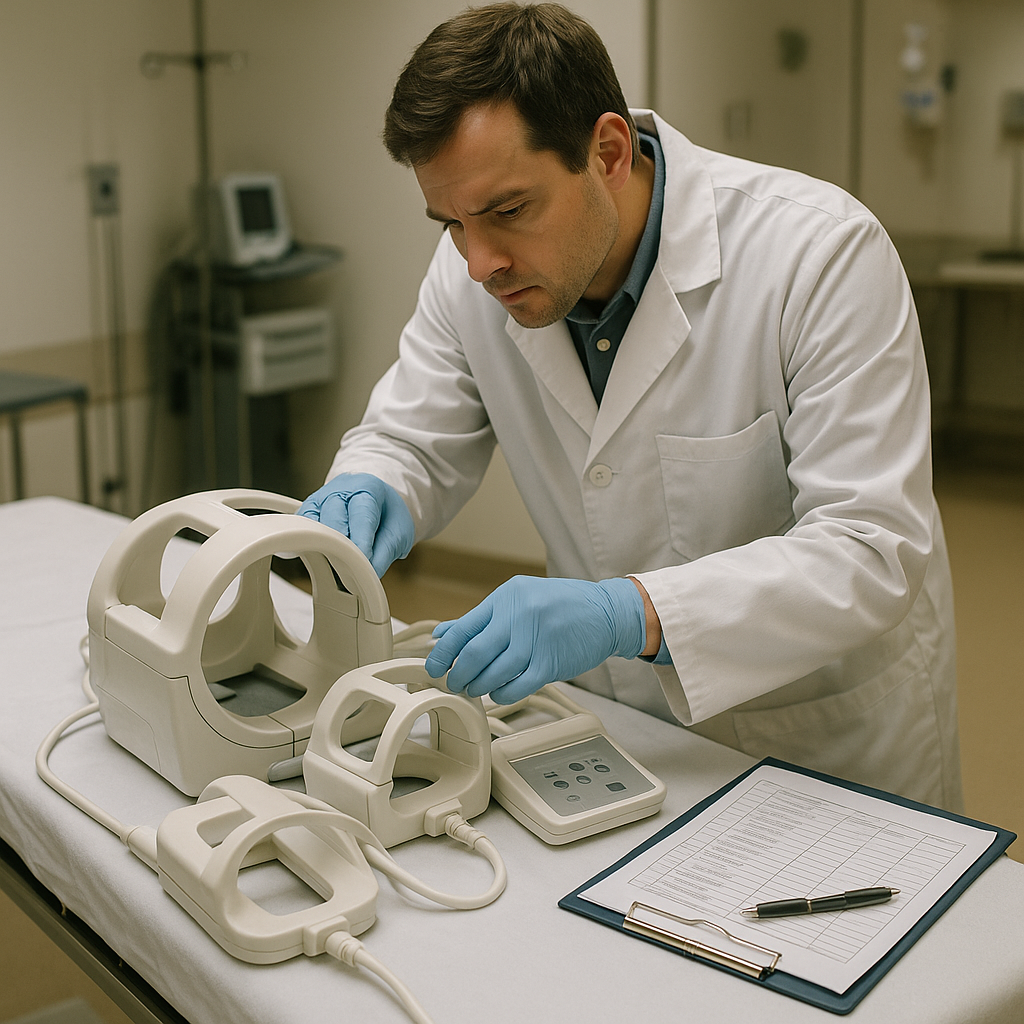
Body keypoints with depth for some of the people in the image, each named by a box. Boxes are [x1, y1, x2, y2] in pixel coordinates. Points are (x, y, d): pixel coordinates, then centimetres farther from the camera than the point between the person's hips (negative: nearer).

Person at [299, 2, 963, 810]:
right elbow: (412, 442, 4)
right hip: (620, 716, 2)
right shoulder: (474, 269, -9)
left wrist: (630, 613, -41)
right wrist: (367, 494, -21)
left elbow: (870, 550, -28)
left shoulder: (822, 251, -24)